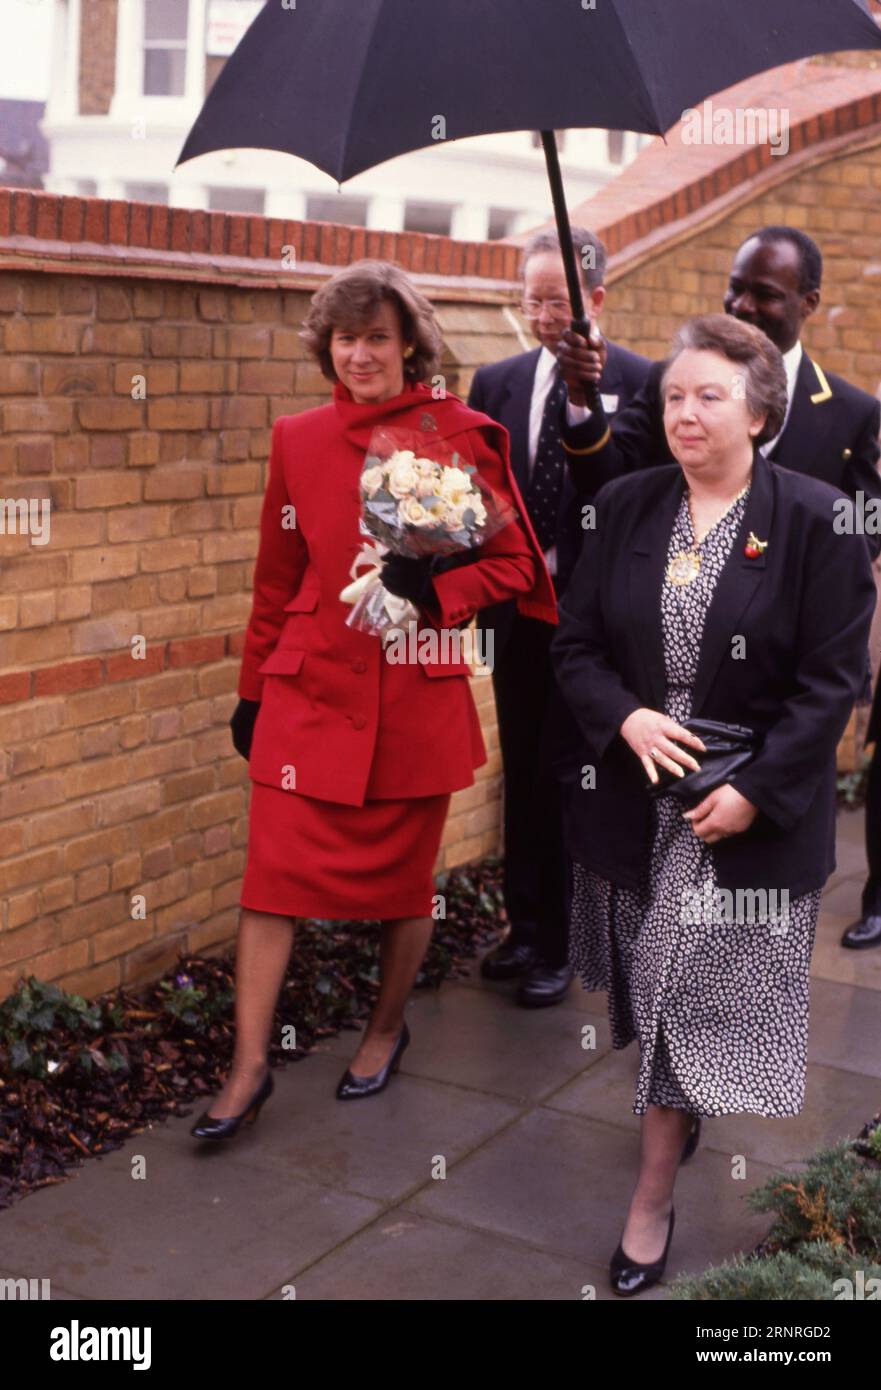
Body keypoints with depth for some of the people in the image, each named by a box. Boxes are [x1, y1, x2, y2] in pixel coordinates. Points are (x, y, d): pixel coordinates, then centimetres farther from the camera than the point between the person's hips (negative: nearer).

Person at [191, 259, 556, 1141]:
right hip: (310, 690, 2)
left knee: (404, 878, 12)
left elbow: (512, 563, 0)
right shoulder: (298, 441, 4)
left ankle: (386, 1030, 35)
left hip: (417, 697, -2)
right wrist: (254, 689, 14)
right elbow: (277, 580, 12)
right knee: (273, 873, -2)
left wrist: (434, 590, -19)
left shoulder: (460, 437, -4)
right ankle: (249, 1068, 9)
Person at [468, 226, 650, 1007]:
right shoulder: (496, 383, 6)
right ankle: (526, 929, 27)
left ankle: (555, 947, 15)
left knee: (562, 781, 1)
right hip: (517, 614, 5)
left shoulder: (639, 383, -8)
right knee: (522, 778, 13)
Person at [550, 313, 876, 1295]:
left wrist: (755, 792, -16)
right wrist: (627, 719, -14)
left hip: (750, 813, -4)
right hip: (635, 801, 4)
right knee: (652, 990, 16)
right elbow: (576, 642, 5)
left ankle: (654, 1194, 16)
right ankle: (674, 1119, 40)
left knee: (697, 995, 2)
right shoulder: (625, 506, 2)